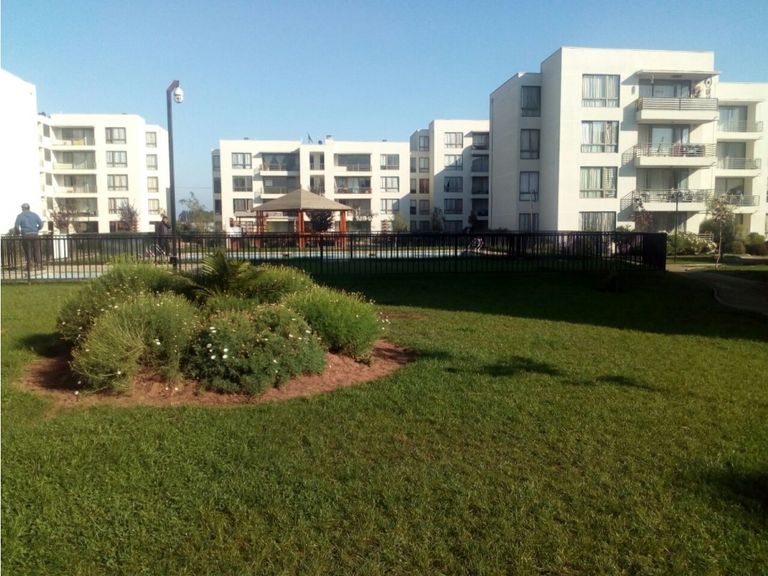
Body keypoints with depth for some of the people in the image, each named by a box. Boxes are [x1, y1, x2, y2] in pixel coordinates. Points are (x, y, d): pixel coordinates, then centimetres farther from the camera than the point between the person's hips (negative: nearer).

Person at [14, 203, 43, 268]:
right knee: (36, 250, 7)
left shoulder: (20, 216, 1)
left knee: (28, 250, 5)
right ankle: (38, 263, 5)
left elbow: (16, 226, -8)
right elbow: (41, 224, 3)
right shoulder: (34, 215, 9)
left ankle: (30, 262, 2)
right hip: (34, 235, 2)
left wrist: (18, 232, 10)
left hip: (26, 236, -2)